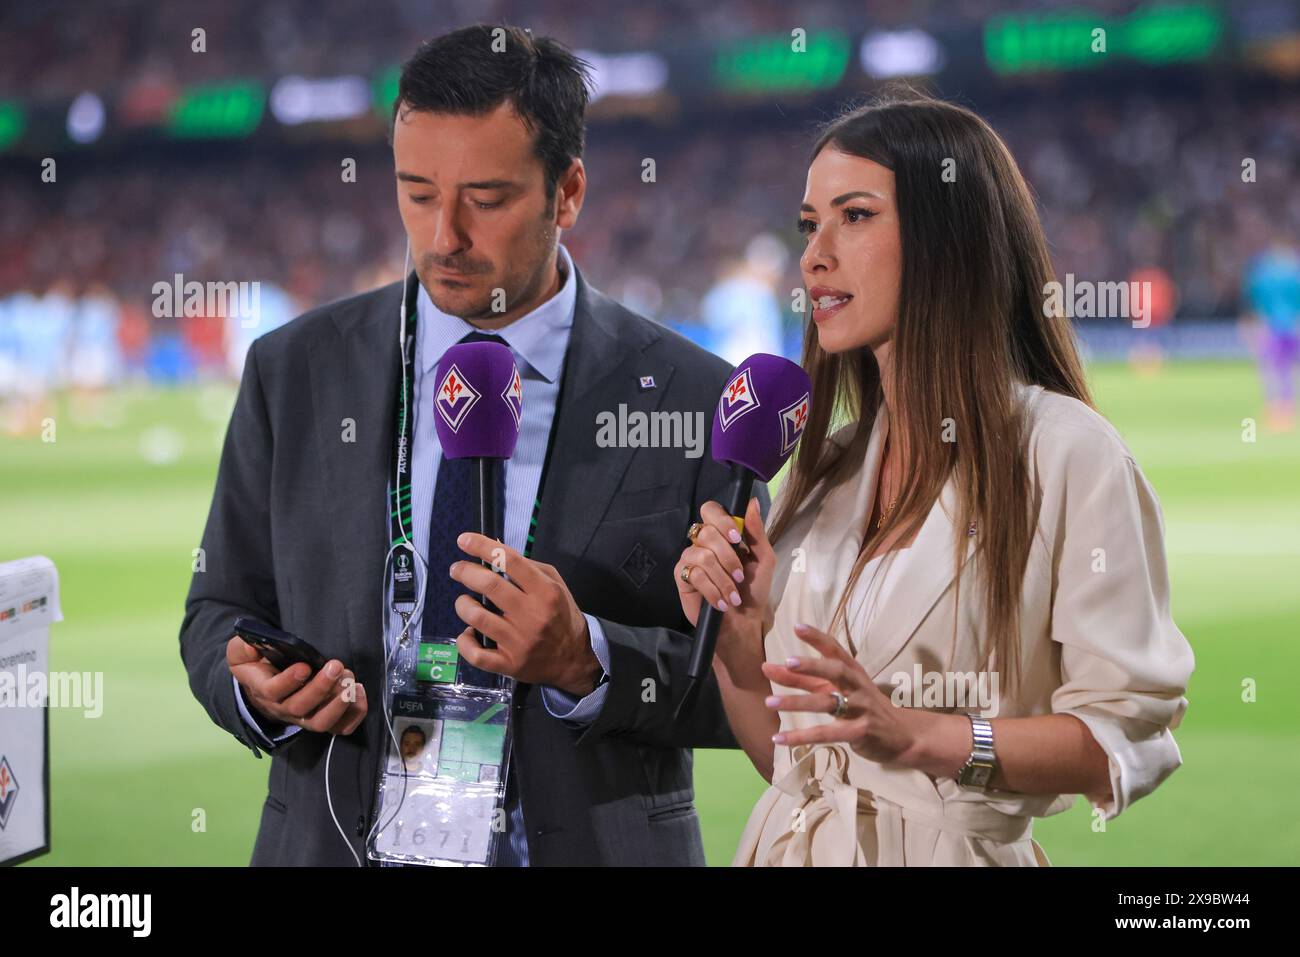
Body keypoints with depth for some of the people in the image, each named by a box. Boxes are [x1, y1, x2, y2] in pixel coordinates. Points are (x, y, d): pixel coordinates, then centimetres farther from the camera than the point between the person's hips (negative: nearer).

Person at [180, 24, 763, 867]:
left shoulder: (691, 400, -7)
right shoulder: (292, 375, -1)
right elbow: (222, 610, 5)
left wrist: (585, 661, -23)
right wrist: (260, 691, -16)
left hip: (593, 843, -1)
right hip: (341, 841, 2)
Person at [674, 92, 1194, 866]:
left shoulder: (1067, 453, -12)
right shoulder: (821, 469, 8)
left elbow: (1129, 734, -16)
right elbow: (788, 756, 12)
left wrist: (919, 736, -26)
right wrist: (737, 638, -5)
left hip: (952, 846, -6)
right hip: (795, 845, 6)